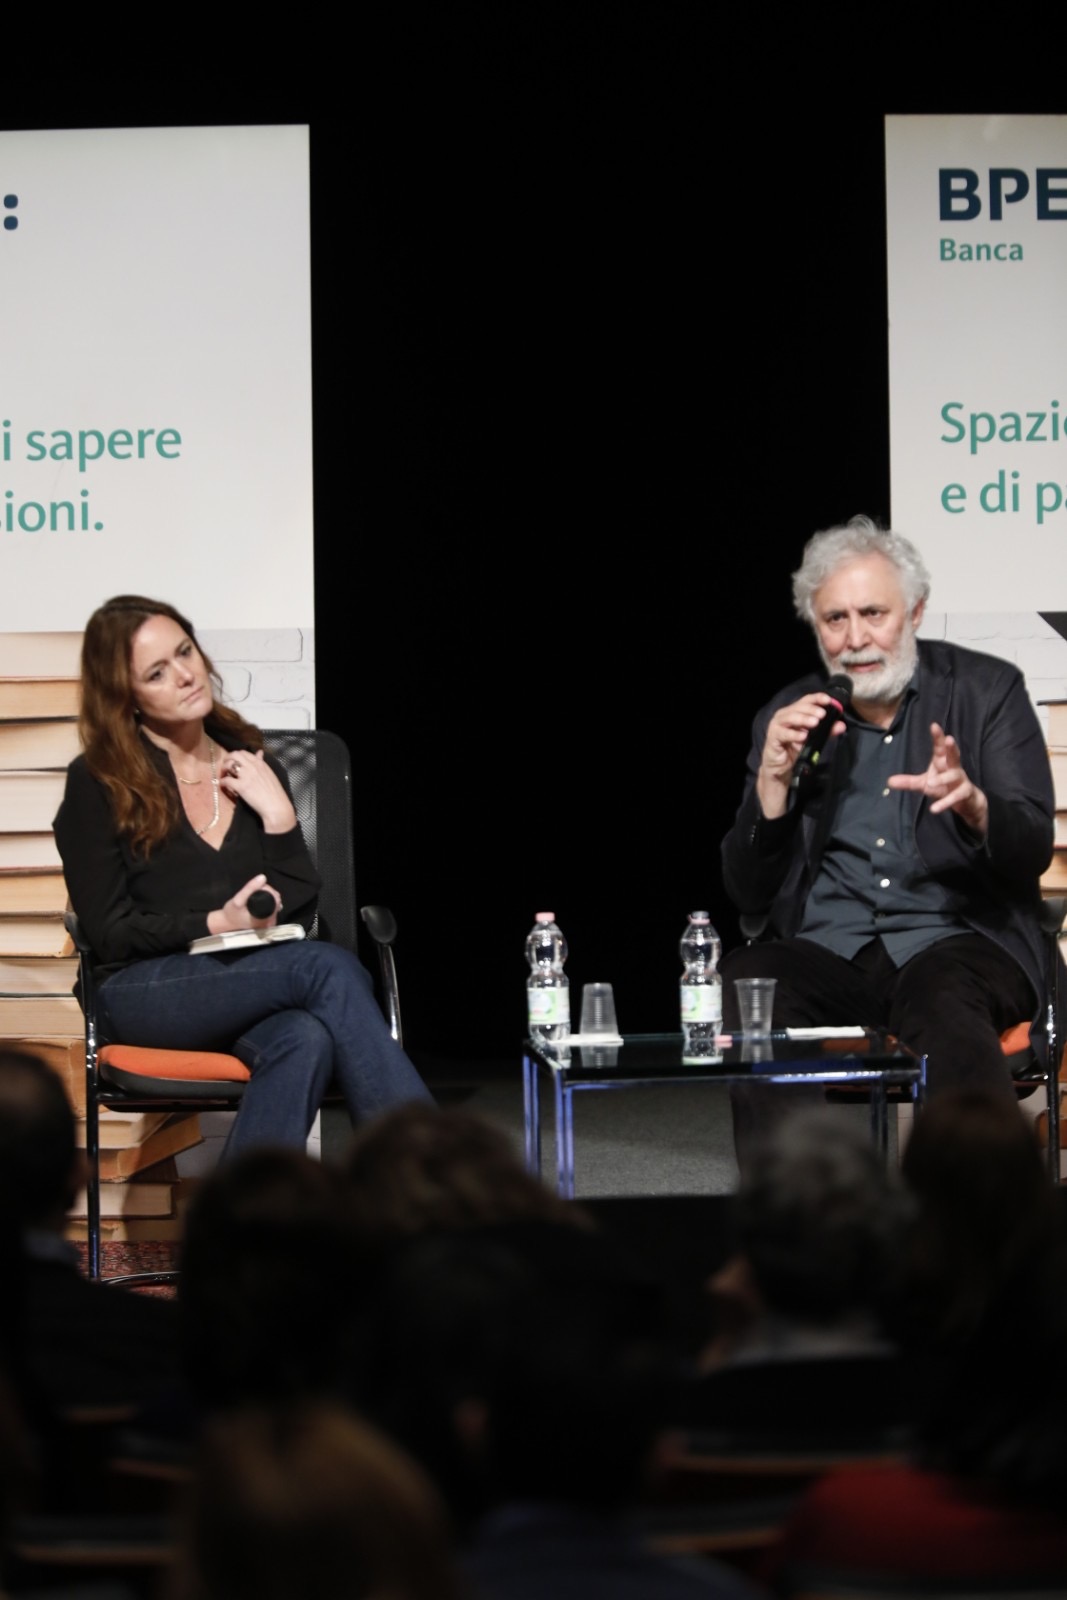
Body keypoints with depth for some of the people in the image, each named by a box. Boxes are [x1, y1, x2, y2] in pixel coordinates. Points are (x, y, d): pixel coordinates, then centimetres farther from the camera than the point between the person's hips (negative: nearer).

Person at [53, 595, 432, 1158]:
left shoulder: (253, 768, 16)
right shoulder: (97, 785, 4)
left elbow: (298, 913, 9)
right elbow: (111, 933, -1)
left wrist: (277, 813, -2)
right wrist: (217, 923, -14)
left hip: (254, 982, 4)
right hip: (144, 993, -4)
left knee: (304, 1038, -37)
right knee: (330, 968, -31)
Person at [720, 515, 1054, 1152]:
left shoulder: (986, 689, 6)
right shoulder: (789, 721, 12)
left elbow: (1033, 850, -3)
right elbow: (750, 893, 8)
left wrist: (973, 805, -26)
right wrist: (773, 780, -8)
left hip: (957, 939, -2)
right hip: (827, 951, 2)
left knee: (946, 1004, -37)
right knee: (743, 982, -30)